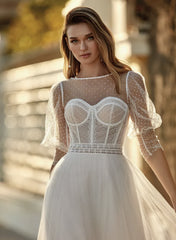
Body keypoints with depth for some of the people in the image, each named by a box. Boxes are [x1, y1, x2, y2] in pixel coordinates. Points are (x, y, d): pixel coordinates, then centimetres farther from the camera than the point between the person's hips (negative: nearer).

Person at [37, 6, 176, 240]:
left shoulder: (130, 81, 4)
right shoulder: (61, 90, 9)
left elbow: (149, 143, 3)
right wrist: (51, 198, 14)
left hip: (114, 184, -1)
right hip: (71, 185, 1)